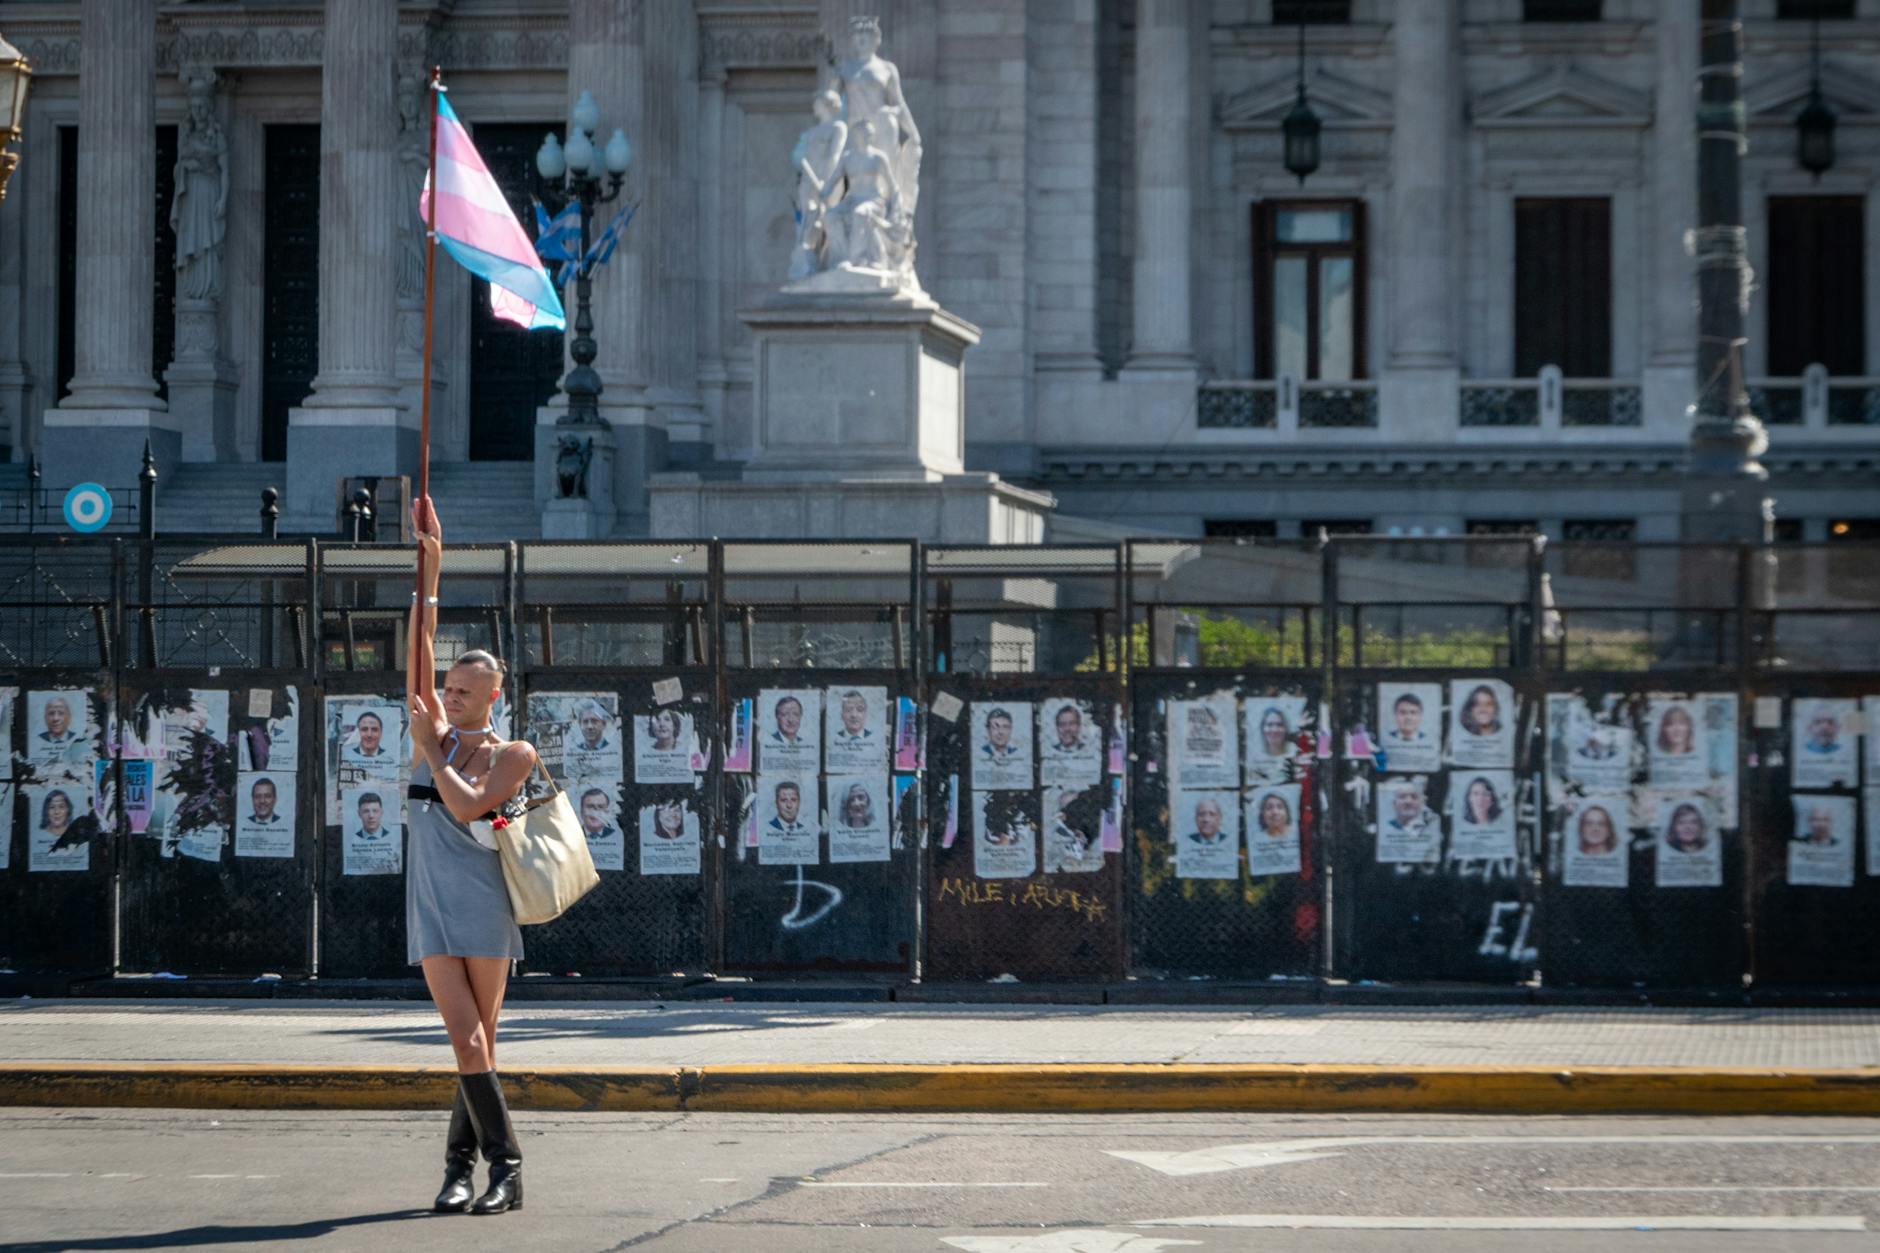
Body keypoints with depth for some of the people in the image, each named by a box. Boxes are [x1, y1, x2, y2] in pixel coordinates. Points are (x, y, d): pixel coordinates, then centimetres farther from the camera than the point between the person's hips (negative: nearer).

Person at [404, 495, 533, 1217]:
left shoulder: (513, 755, 1)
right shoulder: (436, 735, 11)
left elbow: (466, 806, -14)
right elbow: (420, 660, 3)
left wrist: (431, 748, -8)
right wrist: (428, 575, -3)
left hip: (483, 909, -2)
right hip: (434, 912, 2)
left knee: (480, 1041, 0)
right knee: (467, 1038, -8)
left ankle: (462, 1160, 5)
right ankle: (499, 1160, -9)